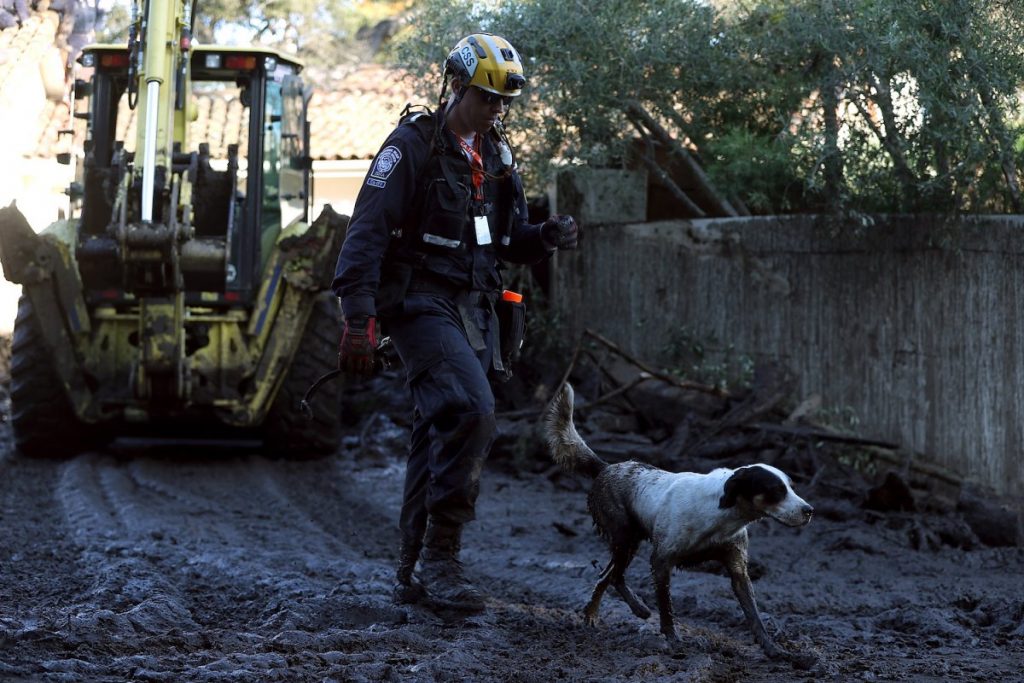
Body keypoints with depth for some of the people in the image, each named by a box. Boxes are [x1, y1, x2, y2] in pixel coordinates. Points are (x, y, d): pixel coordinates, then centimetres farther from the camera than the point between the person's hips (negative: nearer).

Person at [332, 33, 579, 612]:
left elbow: (511, 241, 21)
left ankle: (415, 574, 17)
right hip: (420, 301, -8)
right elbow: (367, 232, -14)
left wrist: (549, 236, -2)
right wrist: (359, 318, -22)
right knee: (473, 412, -23)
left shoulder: (497, 157, 15)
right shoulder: (413, 145, -9)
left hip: (474, 309, 8)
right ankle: (440, 556, -19)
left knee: (440, 434, 10)